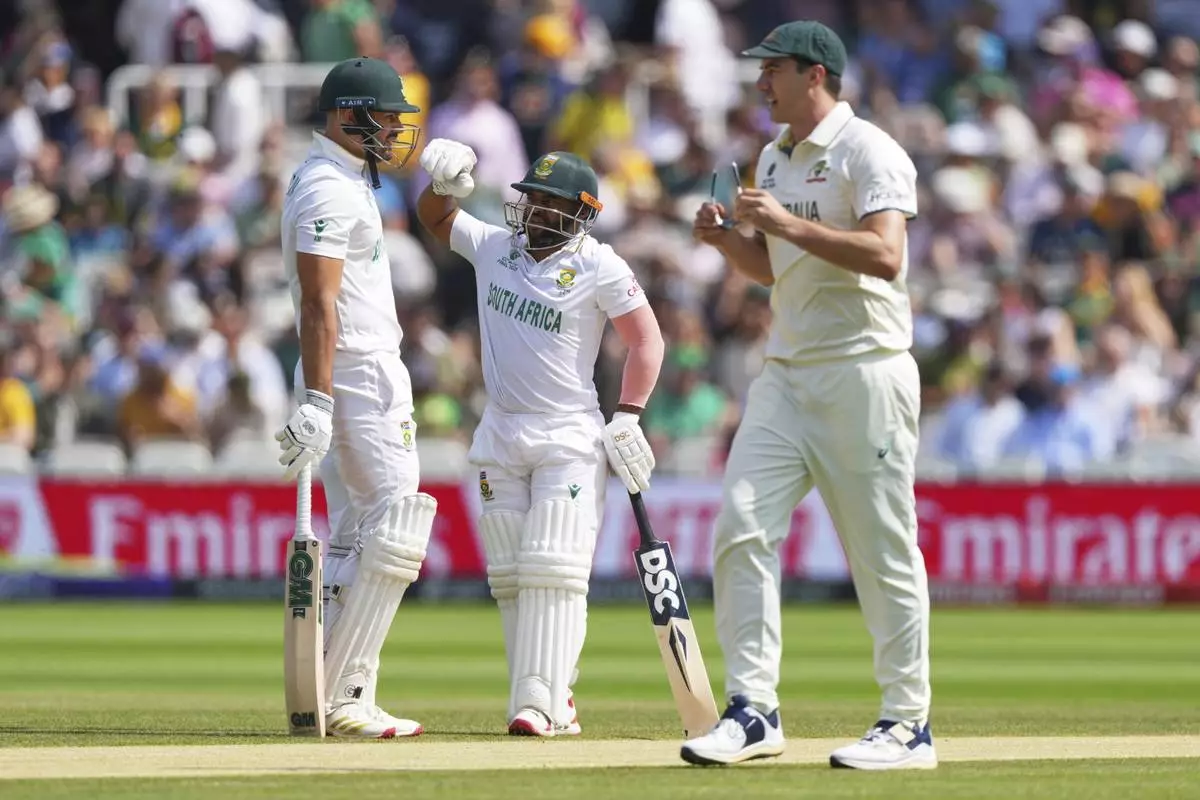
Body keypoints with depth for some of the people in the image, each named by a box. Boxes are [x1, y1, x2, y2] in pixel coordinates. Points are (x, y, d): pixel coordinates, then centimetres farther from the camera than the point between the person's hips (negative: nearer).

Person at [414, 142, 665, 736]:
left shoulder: (599, 268, -8)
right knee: (510, 576, 4)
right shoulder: (494, 247, 7)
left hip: (570, 438, -6)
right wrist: (444, 184, -2)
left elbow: (646, 340, -5)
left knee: (553, 570, -13)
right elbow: (434, 218, 20)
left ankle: (539, 701, -19)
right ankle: (554, 699, 10)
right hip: (501, 436, 6)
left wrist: (628, 415, -14)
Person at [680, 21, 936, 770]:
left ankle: (909, 724, 5)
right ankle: (753, 710, -3)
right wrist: (727, 238, 5)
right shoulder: (774, 160, 17)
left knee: (883, 553, -3)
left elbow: (885, 256, -22)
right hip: (787, 374, 8)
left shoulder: (868, 152, -9)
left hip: (864, 373, -8)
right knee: (742, 529, -5)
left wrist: (788, 224, -24)